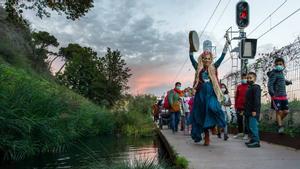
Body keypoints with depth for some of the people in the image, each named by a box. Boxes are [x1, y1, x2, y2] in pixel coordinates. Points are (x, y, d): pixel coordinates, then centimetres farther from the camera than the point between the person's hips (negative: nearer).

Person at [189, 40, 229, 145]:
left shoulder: (213, 68, 10)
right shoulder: (198, 68, 8)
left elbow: (222, 57, 8)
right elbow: (191, 57, 4)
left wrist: (226, 45, 6)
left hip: (211, 94, 0)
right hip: (201, 94, 1)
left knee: (213, 107, -28)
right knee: (201, 114, 2)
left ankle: (214, 125, -4)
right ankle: (206, 136, 13)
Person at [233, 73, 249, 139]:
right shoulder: (238, 87, 11)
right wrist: (235, 106, 8)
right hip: (239, 107, 4)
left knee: (246, 121, 2)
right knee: (239, 120, 10)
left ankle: (246, 134, 10)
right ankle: (240, 132, 23)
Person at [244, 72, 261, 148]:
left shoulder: (256, 87, -9)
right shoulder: (249, 88, 20)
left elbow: (256, 100, -17)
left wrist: (254, 110, -22)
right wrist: (246, 110, 20)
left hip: (253, 111, -10)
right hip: (249, 111, 10)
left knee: (253, 126, -11)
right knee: (251, 126, 12)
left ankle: (256, 141, -8)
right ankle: (253, 140, 19)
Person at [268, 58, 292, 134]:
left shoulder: (281, 73, 13)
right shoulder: (274, 74, -10)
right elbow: (270, 84, -20)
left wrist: (287, 82, 15)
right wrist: (272, 94, -32)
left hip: (283, 96, 7)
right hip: (276, 96, -7)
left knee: (286, 111, 6)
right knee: (279, 111, -6)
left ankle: (279, 121, 29)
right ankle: (280, 126, 4)